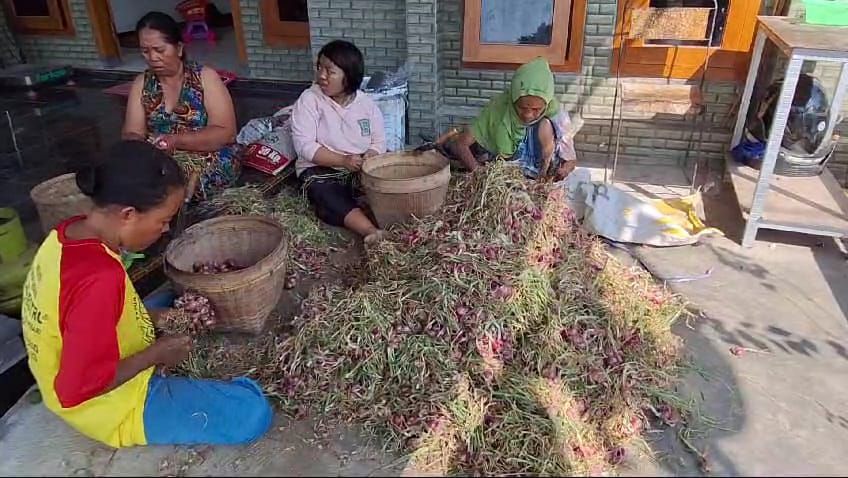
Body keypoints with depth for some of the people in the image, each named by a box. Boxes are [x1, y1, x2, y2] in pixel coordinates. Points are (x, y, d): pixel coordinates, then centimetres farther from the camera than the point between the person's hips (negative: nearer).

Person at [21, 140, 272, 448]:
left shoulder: (69, 232, -8)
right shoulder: (100, 278, -36)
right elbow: (76, 390, -31)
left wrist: (153, 318, -1)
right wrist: (155, 354, -19)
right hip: (114, 409, -9)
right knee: (253, 412, -16)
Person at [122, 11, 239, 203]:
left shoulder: (205, 77, -4)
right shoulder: (141, 83, 8)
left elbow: (226, 132, -13)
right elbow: (131, 133, 2)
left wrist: (175, 140, -25)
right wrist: (137, 144, -24)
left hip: (210, 160, -4)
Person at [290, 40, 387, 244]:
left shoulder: (367, 104, 4)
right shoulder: (309, 100, -6)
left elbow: (379, 142, 4)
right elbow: (304, 146, -14)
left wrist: (368, 158, -20)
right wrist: (343, 161, -24)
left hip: (363, 168, 5)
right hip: (321, 169, -4)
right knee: (329, 198, -36)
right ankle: (371, 231, -55)